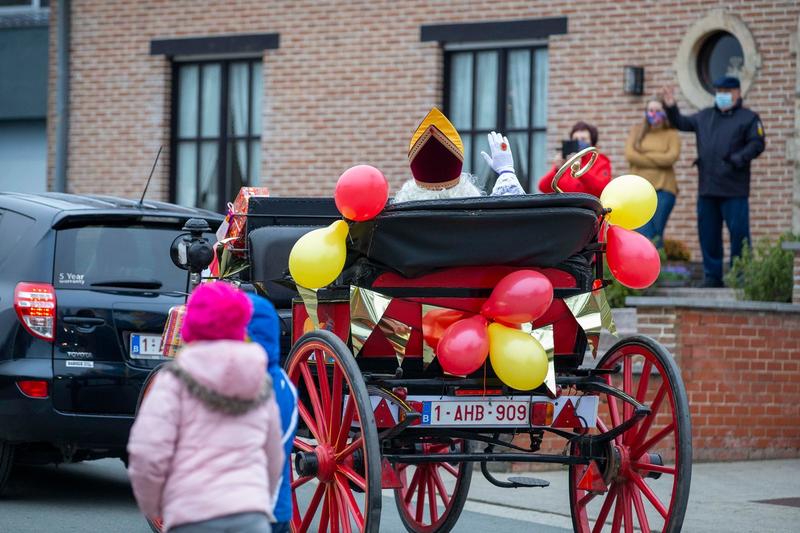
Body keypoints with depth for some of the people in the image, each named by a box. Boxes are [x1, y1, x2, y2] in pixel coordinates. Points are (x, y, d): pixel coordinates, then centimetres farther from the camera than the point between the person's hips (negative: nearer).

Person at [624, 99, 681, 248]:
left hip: (663, 189, -1)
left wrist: (644, 156, -4)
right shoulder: (637, 131, 12)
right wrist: (658, 161, -6)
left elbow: (671, 157, -9)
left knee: (657, 235, -1)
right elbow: (629, 155, -2)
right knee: (645, 236, -10)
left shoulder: (671, 134, 7)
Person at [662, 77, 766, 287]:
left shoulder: (748, 118, 1)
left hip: (734, 191, -6)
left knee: (738, 232, -6)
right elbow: (681, 123, 28)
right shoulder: (705, 116, 18)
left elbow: (757, 144, -8)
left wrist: (738, 159, -21)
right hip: (707, 189, 6)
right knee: (708, 234, 7)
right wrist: (671, 108, 12)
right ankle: (712, 276, 14)